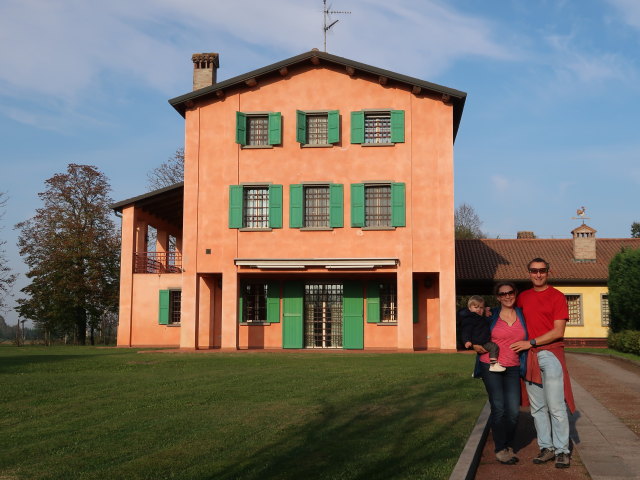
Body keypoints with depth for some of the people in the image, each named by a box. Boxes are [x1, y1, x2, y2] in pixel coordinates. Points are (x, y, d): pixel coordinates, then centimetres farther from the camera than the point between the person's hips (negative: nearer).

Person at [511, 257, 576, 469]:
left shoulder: (557, 297, -3)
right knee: (537, 407, 7)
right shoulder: (523, 297, 13)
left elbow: (558, 331, -9)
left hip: (550, 354, -5)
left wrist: (530, 343, -13)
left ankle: (562, 450, 1)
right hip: (529, 356, 5)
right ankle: (546, 447, 15)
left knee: (556, 406, -6)